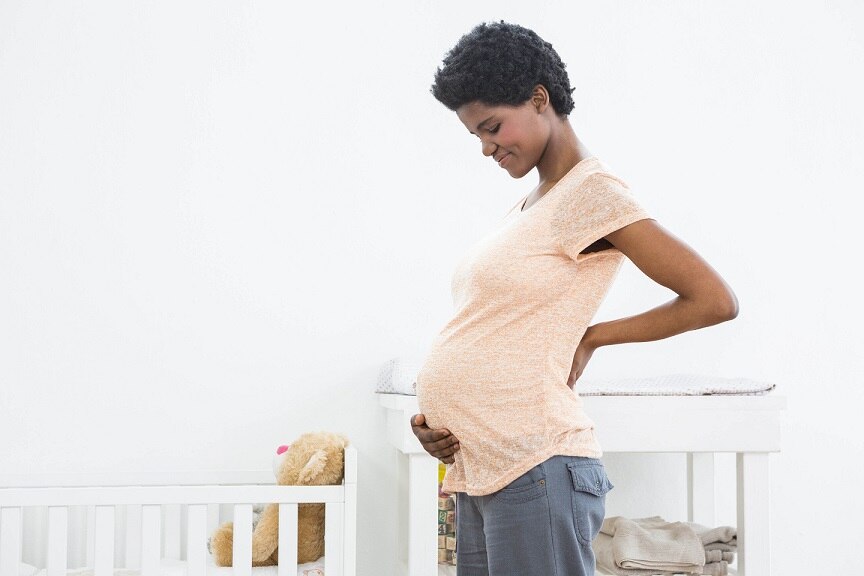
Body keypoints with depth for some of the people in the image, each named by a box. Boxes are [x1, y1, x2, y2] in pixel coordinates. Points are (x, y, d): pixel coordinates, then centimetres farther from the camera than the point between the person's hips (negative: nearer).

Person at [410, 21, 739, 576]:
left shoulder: (592, 191, -8)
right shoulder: (528, 205, 19)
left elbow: (716, 300, -14)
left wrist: (592, 337, -6)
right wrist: (433, 417, 4)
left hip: (535, 472, -9)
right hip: (478, 474, 9)